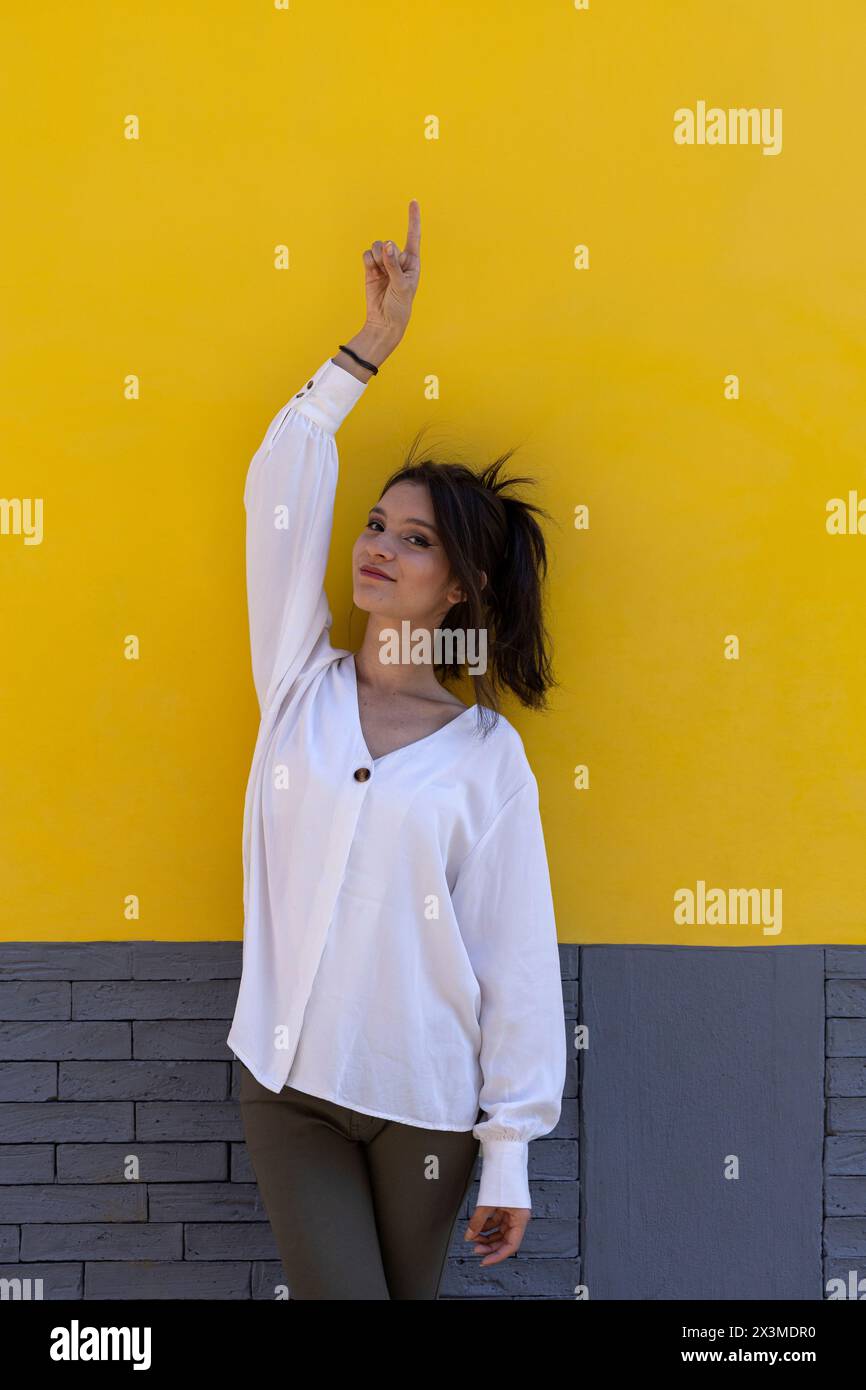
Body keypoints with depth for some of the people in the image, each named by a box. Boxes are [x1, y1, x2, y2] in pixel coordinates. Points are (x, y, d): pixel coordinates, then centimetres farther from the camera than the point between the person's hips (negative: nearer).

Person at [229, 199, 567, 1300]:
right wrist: (372, 341, -5)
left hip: (426, 1099, -1)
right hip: (287, 1084, 1)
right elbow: (283, 491, -4)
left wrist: (510, 1154, -7)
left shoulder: (487, 754, -4)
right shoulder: (299, 687, 4)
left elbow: (518, 960, -5)